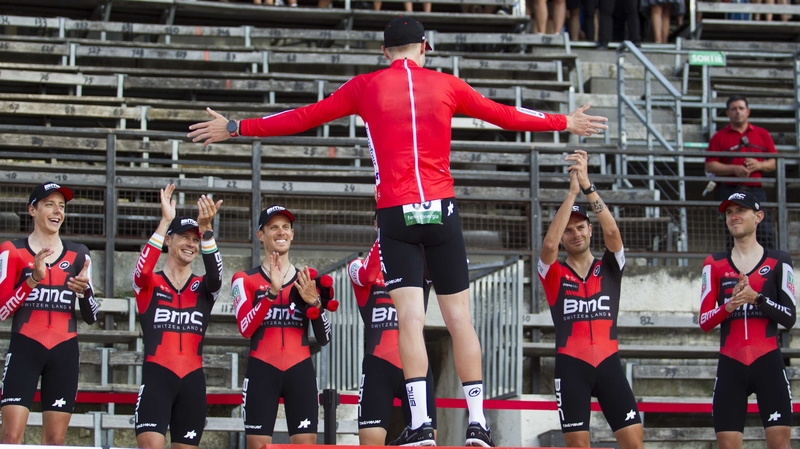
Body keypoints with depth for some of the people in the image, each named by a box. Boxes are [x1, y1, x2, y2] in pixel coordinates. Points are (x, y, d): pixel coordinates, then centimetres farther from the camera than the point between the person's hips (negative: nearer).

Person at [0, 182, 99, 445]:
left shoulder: (78, 255, 10)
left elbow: (91, 317, 10)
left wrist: (85, 290, -11)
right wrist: (33, 279, -19)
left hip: (64, 353, 3)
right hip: (24, 348, -3)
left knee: (56, 440, 1)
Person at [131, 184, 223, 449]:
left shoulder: (203, 288, 11)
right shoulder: (149, 284, 5)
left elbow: (215, 275, -12)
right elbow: (143, 269, -19)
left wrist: (206, 229, -28)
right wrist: (165, 221, -26)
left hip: (193, 380, 4)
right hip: (157, 376, -4)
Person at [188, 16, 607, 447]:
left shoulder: (365, 87, 5)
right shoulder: (447, 85, 8)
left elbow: (302, 118, 9)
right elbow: (506, 115, 18)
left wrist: (235, 128, 18)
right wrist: (566, 122, 32)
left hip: (396, 214, -1)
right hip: (442, 209, 1)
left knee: (410, 317, -7)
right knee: (459, 318, 6)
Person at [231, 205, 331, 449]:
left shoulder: (308, 280, 14)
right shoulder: (245, 279, 7)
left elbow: (324, 338, 8)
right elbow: (246, 328, -10)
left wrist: (314, 302, -9)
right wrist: (271, 292, -20)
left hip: (300, 371, 2)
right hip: (262, 371, -2)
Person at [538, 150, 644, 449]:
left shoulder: (609, 268, 10)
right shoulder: (555, 275, 7)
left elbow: (612, 231, -8)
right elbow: (549, 243, -14)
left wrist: (588, 186, -17)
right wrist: (572, 191, -16)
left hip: (608, 362, 1)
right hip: (571, 365, -1)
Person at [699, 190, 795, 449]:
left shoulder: (778, 262, 6)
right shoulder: (714, 264, 10)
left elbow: (789, 318, -1)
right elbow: (704, 322, 5)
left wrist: (757, 298, -16)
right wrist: (728, 306, -15)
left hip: (768, 363, -2)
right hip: (730, 366, 2)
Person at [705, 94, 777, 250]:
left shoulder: (762, 134, 14)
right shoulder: (719, 137, 7)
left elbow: (774, 163, 13)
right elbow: (710, 166, 0)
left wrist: (759, 165, -7)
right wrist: (734, 169, -12)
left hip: (755, 191, 1)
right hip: (730, 192, -1)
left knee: (765, 235, -8)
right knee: (733, 239, -3)